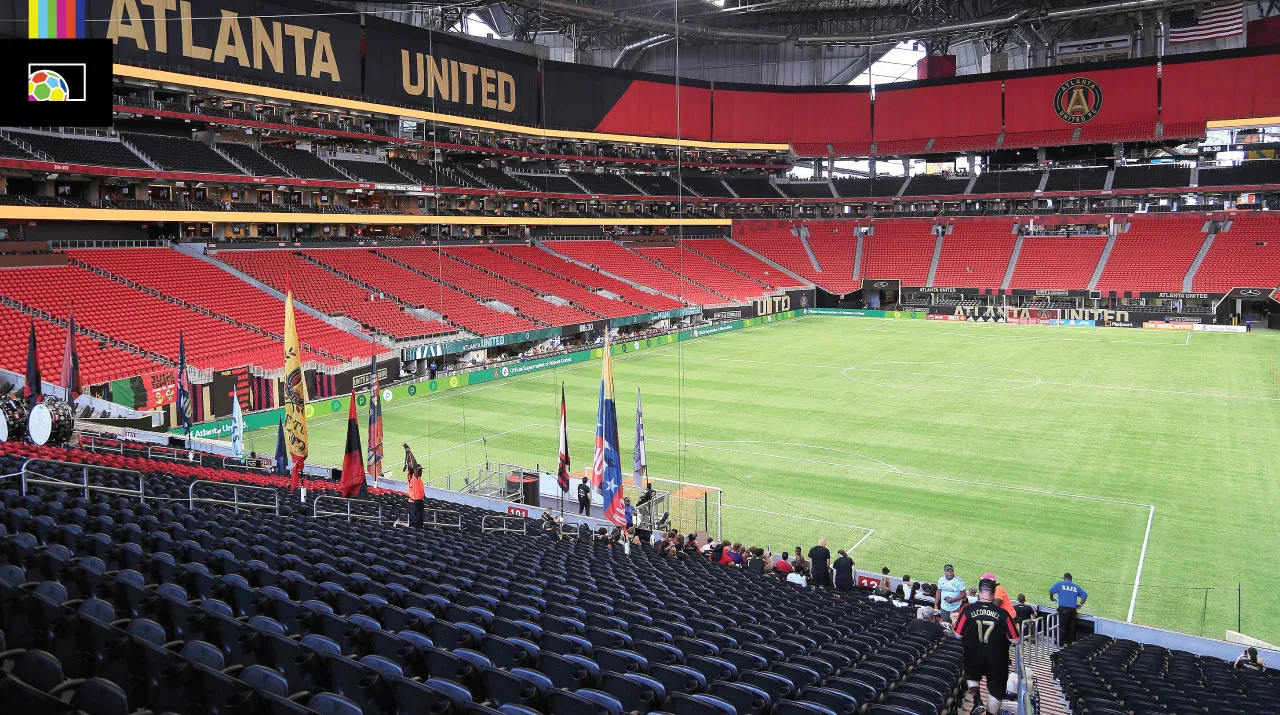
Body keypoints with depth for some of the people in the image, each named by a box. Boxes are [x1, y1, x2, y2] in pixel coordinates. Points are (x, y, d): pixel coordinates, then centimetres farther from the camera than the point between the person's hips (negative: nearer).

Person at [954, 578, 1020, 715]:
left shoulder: (967, 609, -16)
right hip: (997, 660, -1)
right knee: (996, 689, 19)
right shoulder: (1002, 614, -16)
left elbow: (958, 635, -11)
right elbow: (1015, 640, -12)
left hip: (974, 657, 1)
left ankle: (977, 700, 5)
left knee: (972, 676, 28)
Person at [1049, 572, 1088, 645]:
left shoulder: (1060, 584, 3)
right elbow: (1084, 595, 10)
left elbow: (1051, 590, -2)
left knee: (1063, 626, 3)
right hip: (1073, 609, 3)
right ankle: (1072, 641, 18)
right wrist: (1080, 605, 18)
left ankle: (1063, 642, 6)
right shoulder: (1076, 587, 13)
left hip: (1063, 608, -3)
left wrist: (1051, 598, 16)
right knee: (1072, 626, 13)